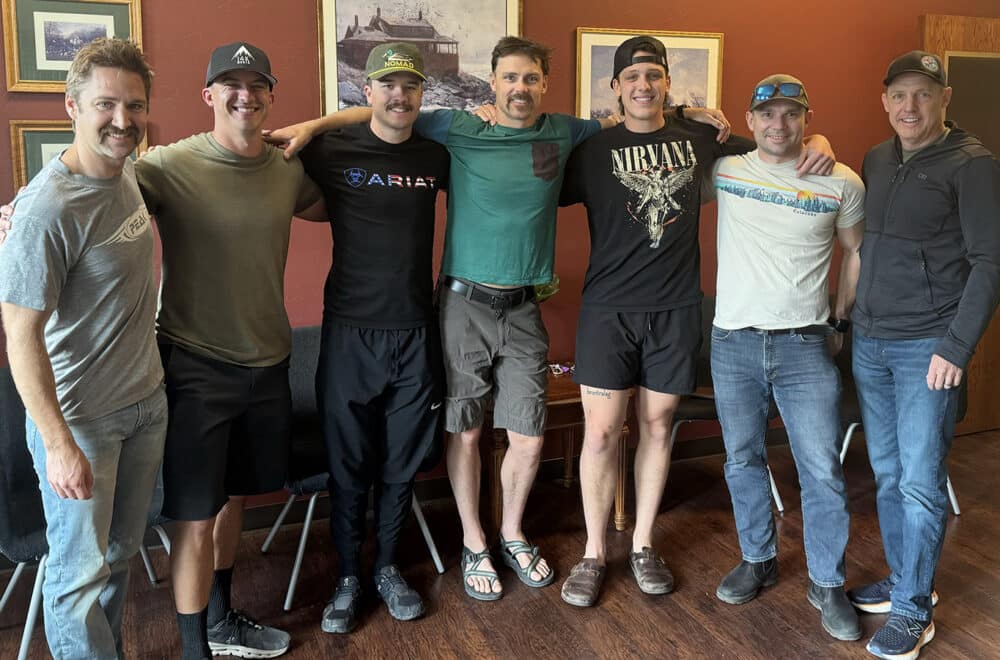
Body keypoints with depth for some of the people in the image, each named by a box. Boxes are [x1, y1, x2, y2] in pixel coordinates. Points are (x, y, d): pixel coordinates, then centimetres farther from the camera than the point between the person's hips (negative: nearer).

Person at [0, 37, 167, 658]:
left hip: (146, 400, 8)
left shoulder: (128, 171, 1)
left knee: (122, 551, 22)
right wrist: (59, 444, -21)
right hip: (80, 417, -8)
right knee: (80, 570, 8)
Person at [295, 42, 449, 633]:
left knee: (403, 462, 12)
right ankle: (348, 577, 26)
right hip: (351, 330, -2)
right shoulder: (333, 152, -4)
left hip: (416, 332, 2)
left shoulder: (437, 156, 4)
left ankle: (387, 567, 31)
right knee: (349, 463, 8)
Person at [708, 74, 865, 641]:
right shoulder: (724, 171, 2)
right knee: (743, 461, 13)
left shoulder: (842, 183, 0)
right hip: (734, 342, 1)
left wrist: (839, 320, 11)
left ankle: (828, 584, 20)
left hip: (806, 344, -1)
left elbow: (855, 251, 13)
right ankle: (759, 560, 33)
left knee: (823, 471, 2)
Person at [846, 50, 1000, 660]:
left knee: (921, 481, -1)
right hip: (869, 343, 6)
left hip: (927, 349, -6)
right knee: (888, 475, 14)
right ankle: (903, 580, 29)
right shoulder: (876, 161, 11)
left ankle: (914, 611, 11)